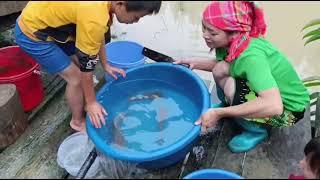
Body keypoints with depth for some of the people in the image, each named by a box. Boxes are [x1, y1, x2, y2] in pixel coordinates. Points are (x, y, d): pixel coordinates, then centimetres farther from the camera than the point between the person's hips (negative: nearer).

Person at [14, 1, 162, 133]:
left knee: (80, 63, 15)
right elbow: (87, 66, -24)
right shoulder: (94, 19, -36)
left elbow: (99, 36, 9)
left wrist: (105, 65, 14)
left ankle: (83, 104, 37)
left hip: (47, 18, 9)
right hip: (32, 32, -8)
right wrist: (91, 102, -12)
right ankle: (78, 121, 21)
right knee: (76, 77, -2)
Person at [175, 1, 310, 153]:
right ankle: (230, 108, 13)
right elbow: (221, 64, 9)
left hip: (289, 108, -6)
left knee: (232, 88, -30)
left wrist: (219, 113, -39)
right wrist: (195, 63, -7)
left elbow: (274, 106, -44)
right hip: (267, 89, 7)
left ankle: (257, 131, -4)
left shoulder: (251, 56, -36)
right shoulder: (232, 42, -14)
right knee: (220, 69, -14)